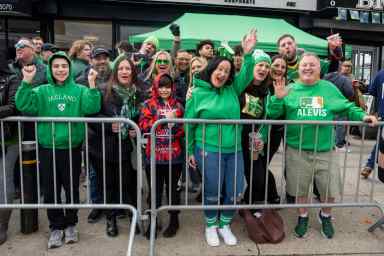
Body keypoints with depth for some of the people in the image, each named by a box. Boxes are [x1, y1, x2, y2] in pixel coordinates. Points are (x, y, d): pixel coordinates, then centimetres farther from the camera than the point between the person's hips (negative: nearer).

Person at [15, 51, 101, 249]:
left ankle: (70, 224, 31)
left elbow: (92, 108, -12)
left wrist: (92, 85, -21)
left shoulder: (79, 90, 2)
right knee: (50, 191, 10)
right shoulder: (42, 91, 5)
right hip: (47, 149, 1)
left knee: (72, 189, 11)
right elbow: (23, 106, -8)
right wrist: (27, 82, -16)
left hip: (72, 149, -1)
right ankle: (56, 227, 29)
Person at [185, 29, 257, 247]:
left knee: (236, 191, 7)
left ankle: (225, 225, 32)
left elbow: (247, 76, -2)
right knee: (213, 191, 5)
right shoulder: (198, 93, -2)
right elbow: (189, 124, 1)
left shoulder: (233, 89, 7)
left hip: (234, 150, 4)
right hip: (209, 150, -4)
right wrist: (191, 151, 2)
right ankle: (211, 226, 31)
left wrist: (248, 54, -18)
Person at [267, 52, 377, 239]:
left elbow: (347, 107, 13)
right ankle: (303, 217, 39)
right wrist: (278, 98, -20)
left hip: (326, 150, 2)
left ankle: (325, 216, 40)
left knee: (330, 188, 10)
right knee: (300, 188, 13)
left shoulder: (329, 88, 7)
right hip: (297, 150, -1)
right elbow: (273, 114, -4)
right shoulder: (290, 89, 1)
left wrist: (363, 116, -2)